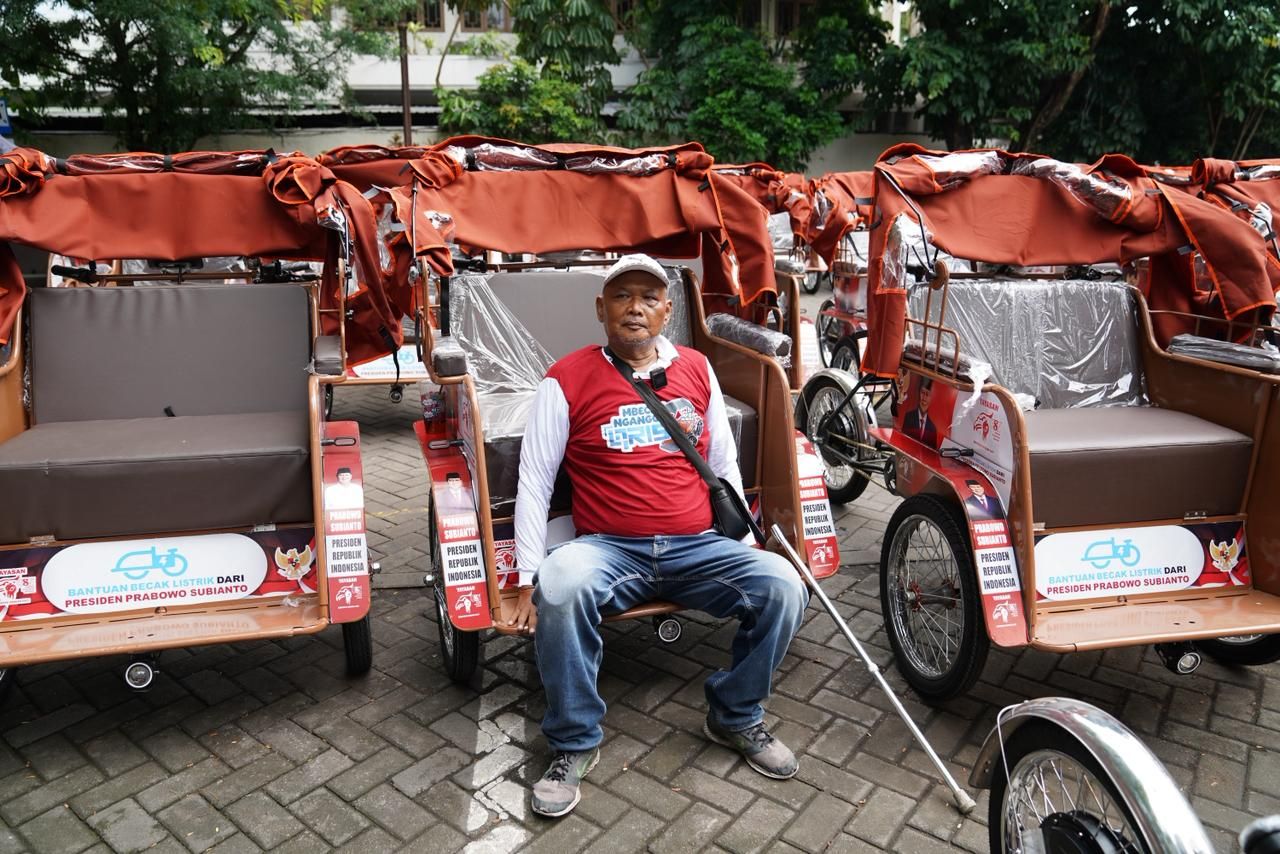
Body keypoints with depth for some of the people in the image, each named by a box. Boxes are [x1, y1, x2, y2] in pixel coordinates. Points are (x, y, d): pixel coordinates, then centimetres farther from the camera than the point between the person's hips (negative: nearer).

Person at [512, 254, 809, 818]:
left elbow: (724, 465, 16)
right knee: (559, 588, -34)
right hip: (609, 549, -3)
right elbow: (533, 483, -2)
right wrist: (529, 583, -8)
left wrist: (745, 548, 10)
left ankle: (735, 716, 8)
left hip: (698, 548, 3)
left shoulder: (697, 370, 10)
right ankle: (574, 744, -8)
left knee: (782, 585, -20)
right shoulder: (567, 380, -2)